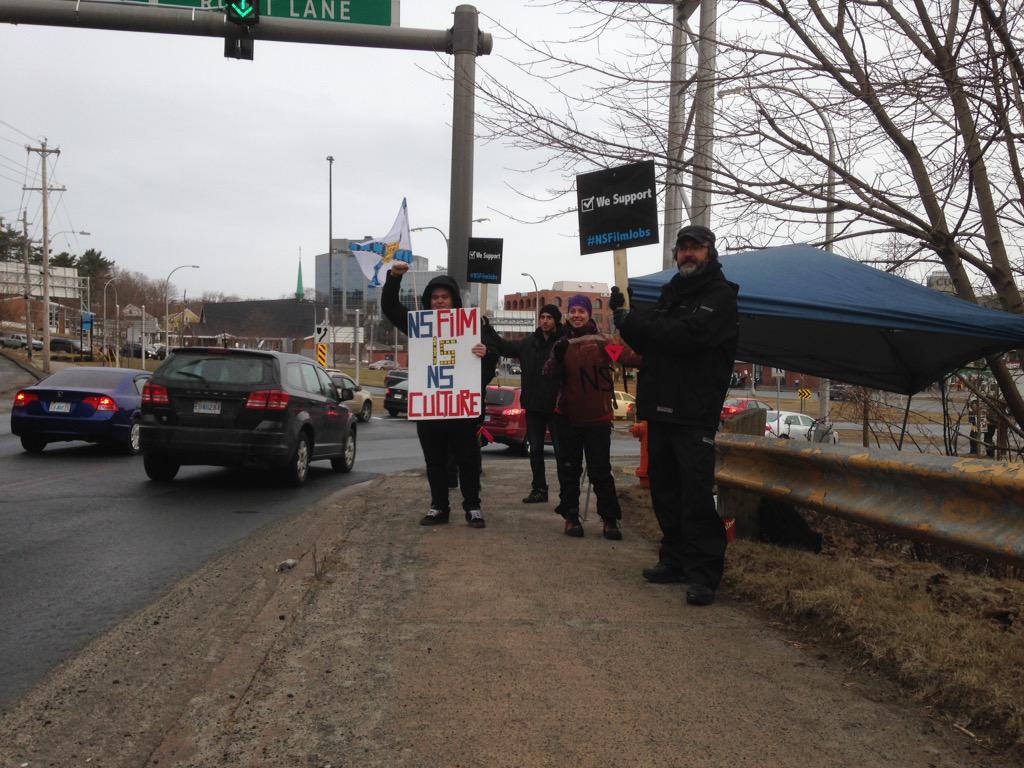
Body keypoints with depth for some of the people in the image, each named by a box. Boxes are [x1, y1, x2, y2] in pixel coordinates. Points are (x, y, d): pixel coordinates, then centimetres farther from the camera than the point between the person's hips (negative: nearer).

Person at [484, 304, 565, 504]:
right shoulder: (529, 343, 9)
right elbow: (504, 347, 19)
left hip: (556, 406, -6)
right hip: (533, 406, 6)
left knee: (561, 451, -1)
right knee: (535, 451, 14)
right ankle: (539, 489, 25)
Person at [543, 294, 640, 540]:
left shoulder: (601, 342, -4)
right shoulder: (562, 344, 7)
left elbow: (627, 356, -20)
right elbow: (549, 373, -5)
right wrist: (557, 358, -25)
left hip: (597, 417, -3)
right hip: (567, 417, 3)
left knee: (600, 469, -2)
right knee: (568, 468, 8)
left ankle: (609, 519, 9)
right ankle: (570, 516, 19)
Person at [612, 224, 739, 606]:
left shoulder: (720, 296, -5)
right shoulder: (671, 294, 20)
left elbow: (686, 335, -22)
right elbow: (646, 341, 15)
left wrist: (634, 320, -13)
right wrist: (626, 317, -5)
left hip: (694, 413, -8)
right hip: (660, 409, 8)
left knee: (696, 492, -9)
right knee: (664, 488, 11)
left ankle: (704, 572, -3)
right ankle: (676, 559, 22)